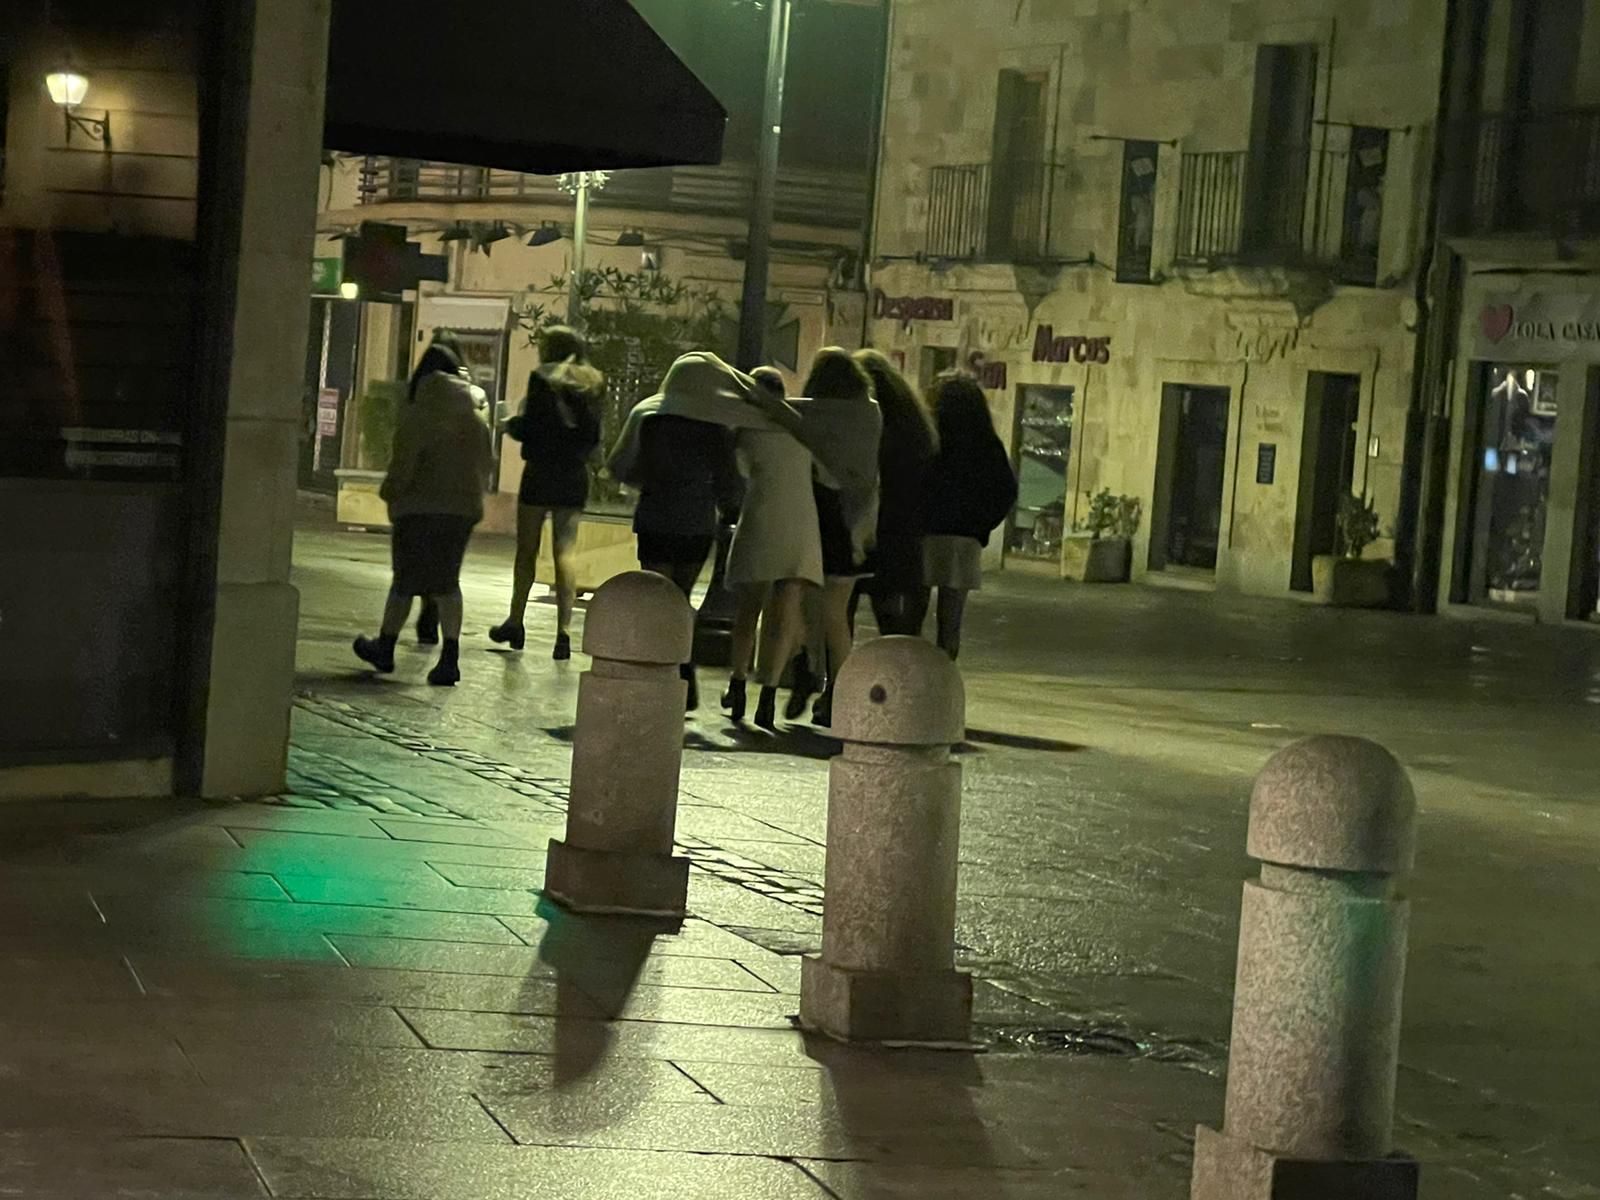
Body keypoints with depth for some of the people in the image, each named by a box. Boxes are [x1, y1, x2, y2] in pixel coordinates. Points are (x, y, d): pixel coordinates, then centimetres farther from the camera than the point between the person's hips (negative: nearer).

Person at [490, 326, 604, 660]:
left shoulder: (543, 378, -8)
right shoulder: (592, 385, 7)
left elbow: (530, 427, -12)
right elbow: (594, 437, 10)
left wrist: (510, 424, 8)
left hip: (541, 470, -4)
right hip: (575, 475, 4)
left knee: (527, 549, 8)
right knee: (565, 551, 2)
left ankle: (515, 622, 16)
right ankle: (564, 630, -7)